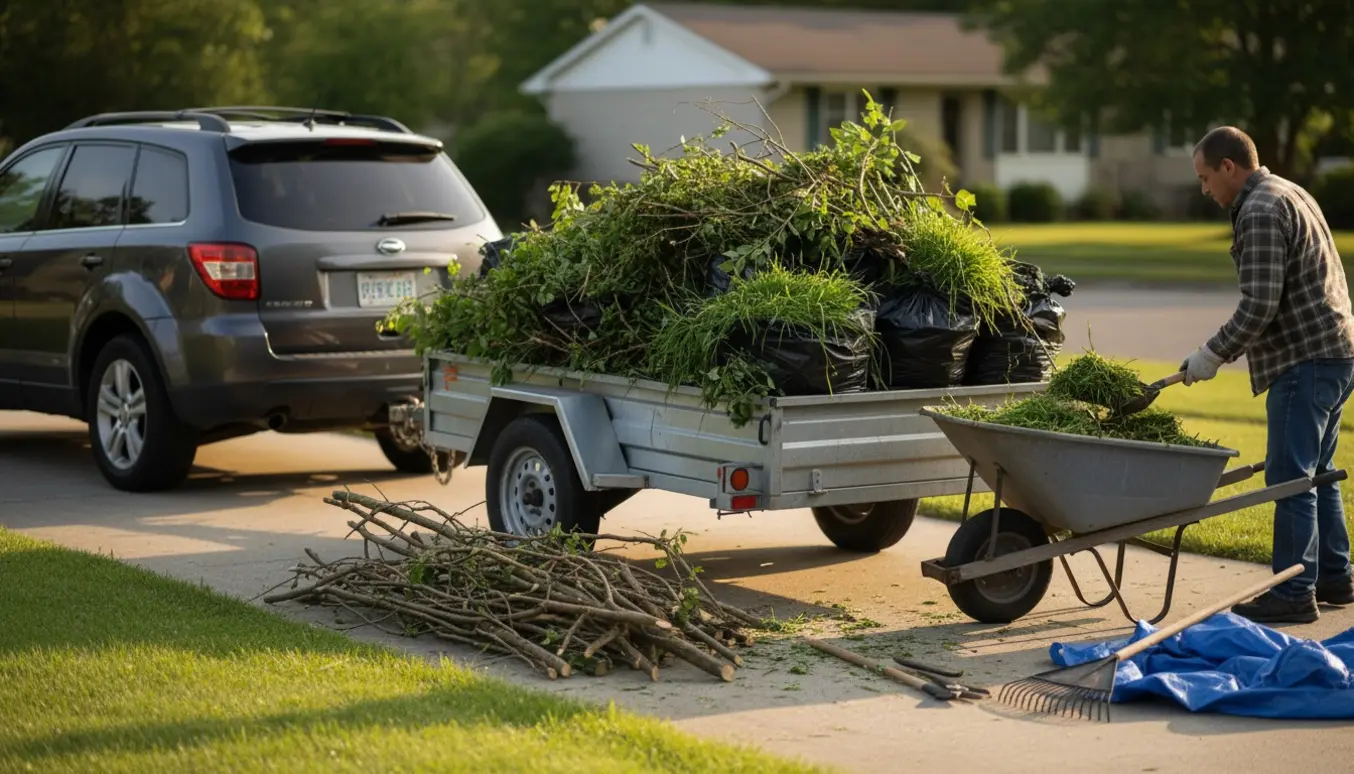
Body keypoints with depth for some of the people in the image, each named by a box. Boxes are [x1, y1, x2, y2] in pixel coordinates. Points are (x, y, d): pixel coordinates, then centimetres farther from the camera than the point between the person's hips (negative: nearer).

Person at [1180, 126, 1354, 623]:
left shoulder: (1260, 212, -15)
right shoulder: (1288, 194, 18)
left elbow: (1259, 306, -22)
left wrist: (1212, 354, -12)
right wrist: (1228, 350, 22)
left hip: (1306, 359, -11)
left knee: (1290, 475, -7)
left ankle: (1294, 594, -5)